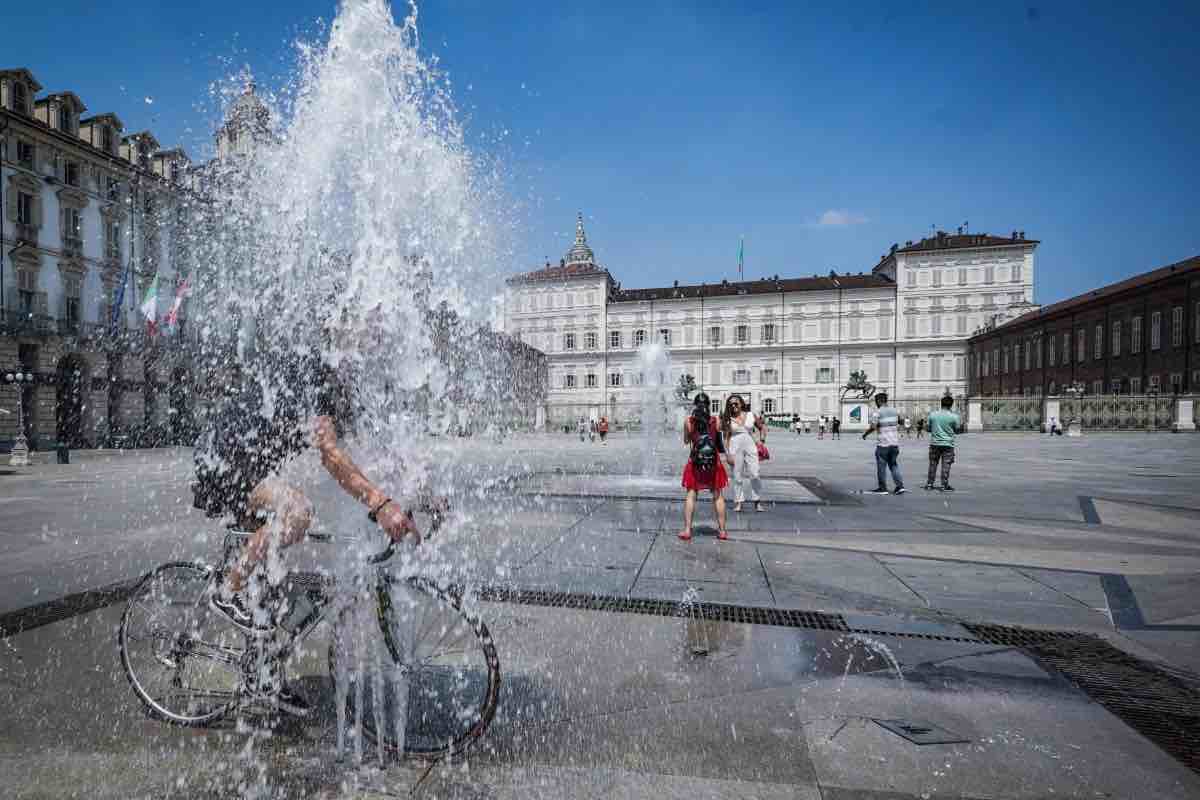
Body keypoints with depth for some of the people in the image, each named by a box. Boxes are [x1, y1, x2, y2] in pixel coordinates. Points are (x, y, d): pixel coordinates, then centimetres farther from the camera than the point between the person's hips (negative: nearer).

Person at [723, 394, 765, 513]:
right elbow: (725, 437, 0)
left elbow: (762, 427, 19)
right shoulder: (728, 419, 3)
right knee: (737, 476, 3)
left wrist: (761, 440, 6)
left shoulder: (751, 416, 8)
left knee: (754, 475, -5)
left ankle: (757, 502, 6)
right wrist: (727, 453, -7)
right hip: (735, 448, -1)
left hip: (750, 447, 1)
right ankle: (738, 502, 12)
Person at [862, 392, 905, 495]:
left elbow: (872, 427, -16)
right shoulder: (894, 411, 9)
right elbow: (898, 426, 14)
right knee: (894, 464, 14)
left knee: (881, 466, 3)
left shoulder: (877, 412, -11)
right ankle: (900, 486, 6)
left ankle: (882, 488, 8)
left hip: (883, 443, -6)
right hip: (895, 442, 6)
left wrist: (864, 434, 0)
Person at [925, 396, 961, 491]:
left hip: (934, 443, 2)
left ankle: (929, 484, 15)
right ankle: (944, 485, 4)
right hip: (947, 444, -2)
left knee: (932, 464, 11)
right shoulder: (954, 417, -8)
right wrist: (961, 423, 22)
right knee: (946, 465, 2)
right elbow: (957, 430, 3)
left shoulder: (932, 415, -1)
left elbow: (929, 428, 6)